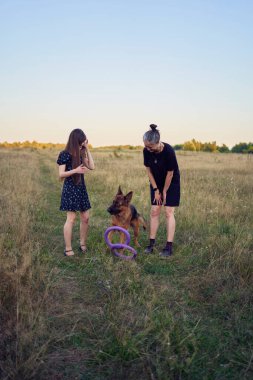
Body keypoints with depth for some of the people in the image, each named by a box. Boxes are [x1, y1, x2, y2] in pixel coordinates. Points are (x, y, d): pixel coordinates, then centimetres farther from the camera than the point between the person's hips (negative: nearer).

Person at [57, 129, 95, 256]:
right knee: (71, 218, -6)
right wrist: (75, 170, -25)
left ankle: (82, 244, 23)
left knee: (85, 217, 8)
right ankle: (68, 249, 2)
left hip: (81, 188, 7)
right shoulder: (65, 154, -9)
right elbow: (61, 174, -11)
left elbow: (92, 166, 1)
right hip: (70, 188, -7)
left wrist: (87, 149, 1)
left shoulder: (81, 154, 11)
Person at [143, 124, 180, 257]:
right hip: (156, 183, 4)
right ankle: (151, 243, 10)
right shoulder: (146, 151, -18)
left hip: (171, 183, -4)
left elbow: (170, 173, -22)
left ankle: (169, 247, -2)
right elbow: (148, 170, -6)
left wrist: (164, 191, -12)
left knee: (169, 212, -6)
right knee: (154, 211, 3)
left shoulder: (168, 151, -31)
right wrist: (155, 189, -6)